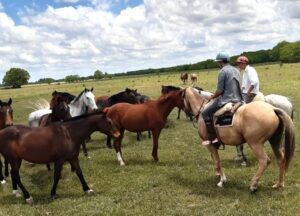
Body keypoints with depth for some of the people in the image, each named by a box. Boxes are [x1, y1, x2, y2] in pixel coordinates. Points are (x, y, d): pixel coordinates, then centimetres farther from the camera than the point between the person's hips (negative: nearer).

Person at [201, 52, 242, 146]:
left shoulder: (223, 71, -13)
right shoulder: (236, 70, 14)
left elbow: (220, 90, -16)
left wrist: (212, 97, 3)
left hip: (226, 99, -9)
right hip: (237, 99, 10)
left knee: (205, 113, -1)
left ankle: (212, 137, -5)